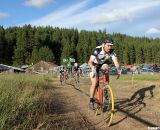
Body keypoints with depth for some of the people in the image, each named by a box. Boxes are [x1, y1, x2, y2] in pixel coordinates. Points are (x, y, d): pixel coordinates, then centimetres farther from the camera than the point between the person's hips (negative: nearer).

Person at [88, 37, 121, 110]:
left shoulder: (112, 51, -24)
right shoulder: (97, 50, -34)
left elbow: (115, 61, -29)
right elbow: (90, 62, -40)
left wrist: (118, 69, -49)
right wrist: (93, 68, -60)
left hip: (103, 64, 3)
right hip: (95, 65, -3)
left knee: (106, 68, -31)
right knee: (94, 83, -14)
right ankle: (91, 100, 2)